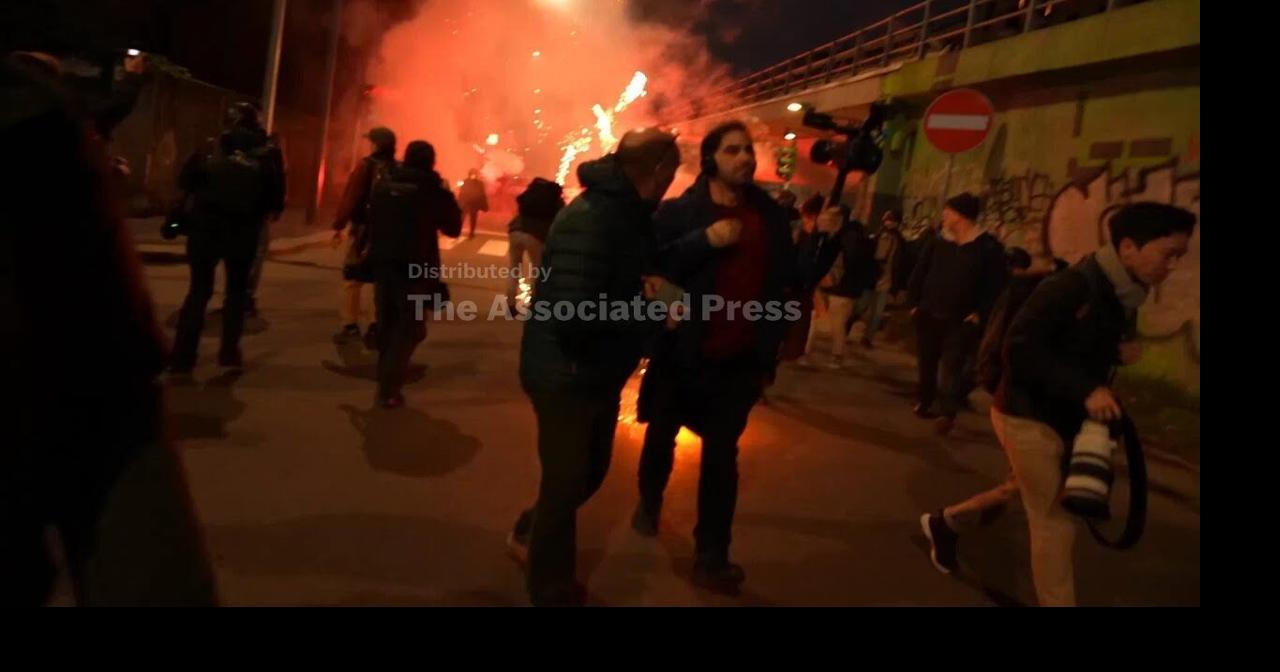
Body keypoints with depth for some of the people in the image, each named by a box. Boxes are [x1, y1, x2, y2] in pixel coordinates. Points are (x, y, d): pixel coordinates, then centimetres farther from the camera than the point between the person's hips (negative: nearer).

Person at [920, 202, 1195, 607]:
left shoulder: (1123, 297, 3)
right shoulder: (1071, 287, -24)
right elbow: (1021, 349, -28)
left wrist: (1120, 352, -6)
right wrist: (1085, 389, -31)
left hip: (1063, 418, 9)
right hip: (1028, 414, -9)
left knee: (1020, 493, 25)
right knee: (1055, 524, -3)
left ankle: (945, 523, 47)